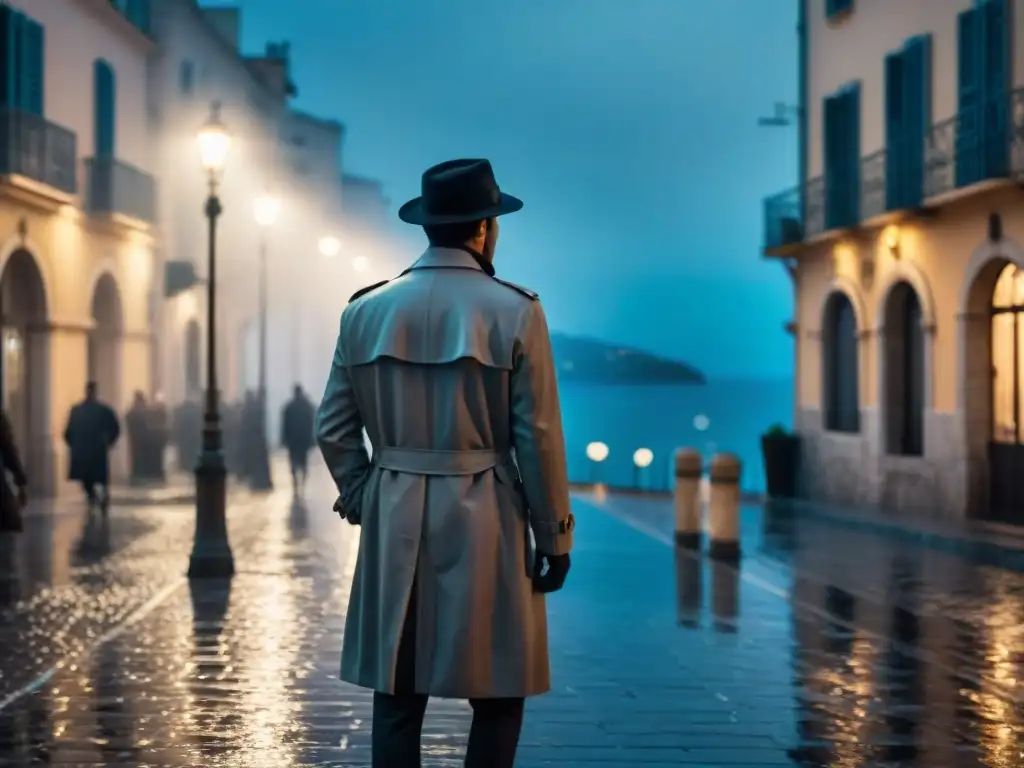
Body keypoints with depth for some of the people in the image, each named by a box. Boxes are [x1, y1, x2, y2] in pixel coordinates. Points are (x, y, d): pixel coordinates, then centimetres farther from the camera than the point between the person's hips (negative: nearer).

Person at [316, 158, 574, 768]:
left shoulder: (366, 311, 4)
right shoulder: (515, 311, -7)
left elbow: (334, 429, 6)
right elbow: (540, 437, -7)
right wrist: (554, 536, 0)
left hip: (394, 522, 4)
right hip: (485, 520, -3)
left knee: (397, 694, 9)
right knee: (498, 695, 8)